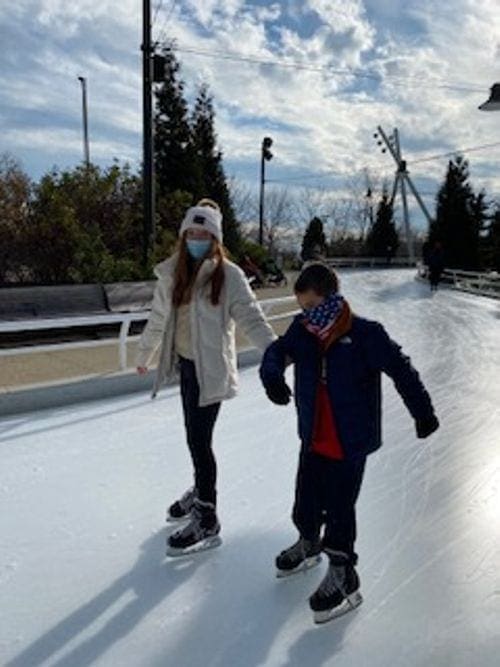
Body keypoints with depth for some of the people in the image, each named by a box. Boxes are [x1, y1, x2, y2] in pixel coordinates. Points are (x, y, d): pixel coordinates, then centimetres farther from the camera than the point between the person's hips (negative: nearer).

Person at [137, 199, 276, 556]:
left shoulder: (229, 275, -11)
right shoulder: (173, 274, 5)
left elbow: (251, 317, -18)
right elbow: (159, 319, 16)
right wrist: (144, 356, 27)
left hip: (211, 368, -6)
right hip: (186, 364, 6)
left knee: (199, 440, -4)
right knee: (196, 435, 18)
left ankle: (207, 522, 10)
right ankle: (201, 491, 41)